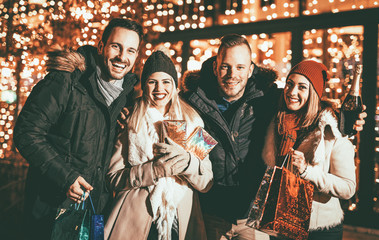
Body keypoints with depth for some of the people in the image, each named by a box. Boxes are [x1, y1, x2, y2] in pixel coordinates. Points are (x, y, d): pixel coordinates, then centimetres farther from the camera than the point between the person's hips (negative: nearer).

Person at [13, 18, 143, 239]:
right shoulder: (66, 81, -16)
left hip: (98, 203, 5)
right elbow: (27, 133, -17)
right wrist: (65, 177, -22)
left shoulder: (128, 92, 3)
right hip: (54, 203, -5)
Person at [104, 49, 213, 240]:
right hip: (134, 221, -1)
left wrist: (187, 161, -17)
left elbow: (206, 183, 2)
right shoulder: (131, 122, 5)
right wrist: (155, 169, -16)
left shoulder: (192, 123, 7)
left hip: (181, 222, 1)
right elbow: (113, 178, -3)